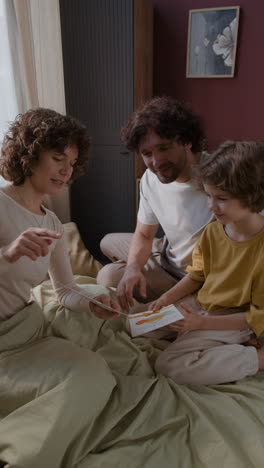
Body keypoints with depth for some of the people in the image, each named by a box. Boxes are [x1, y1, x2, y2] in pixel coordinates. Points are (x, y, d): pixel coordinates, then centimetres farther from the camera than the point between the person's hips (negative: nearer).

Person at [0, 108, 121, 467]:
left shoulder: (52, 224, 10)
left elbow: (67, 291, 14)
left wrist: (91, 304, -8)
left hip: (31, 328, 6)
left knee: (97, 374, -16)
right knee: (87, 376, -25)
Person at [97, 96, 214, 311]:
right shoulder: (151, 179, -8)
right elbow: (144, 234, 4)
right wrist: (133, 266, -20)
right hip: (169, 259, 7)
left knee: (109, 277, -18)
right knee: (109, 242, 20)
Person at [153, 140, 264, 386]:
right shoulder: (212, 232, -6)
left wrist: (203, 323, -21)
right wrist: (168, 297, -7)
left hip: (233, 322, -8)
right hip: (198, 306, 8)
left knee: (169, 367, -21)